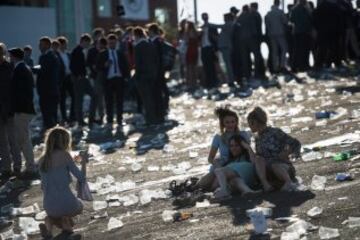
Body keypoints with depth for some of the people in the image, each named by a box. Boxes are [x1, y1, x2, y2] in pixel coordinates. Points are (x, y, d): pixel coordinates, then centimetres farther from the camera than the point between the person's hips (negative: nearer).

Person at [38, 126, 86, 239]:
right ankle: (63, 219, 4)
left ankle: (50, 221, 4)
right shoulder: (65, 155, -8)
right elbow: (81, 179, -5)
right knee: (79, 207, 35)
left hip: (49, 207, 4)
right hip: (66, 203, -4)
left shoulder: (42, 160, 7)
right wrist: (84, 163, 12)